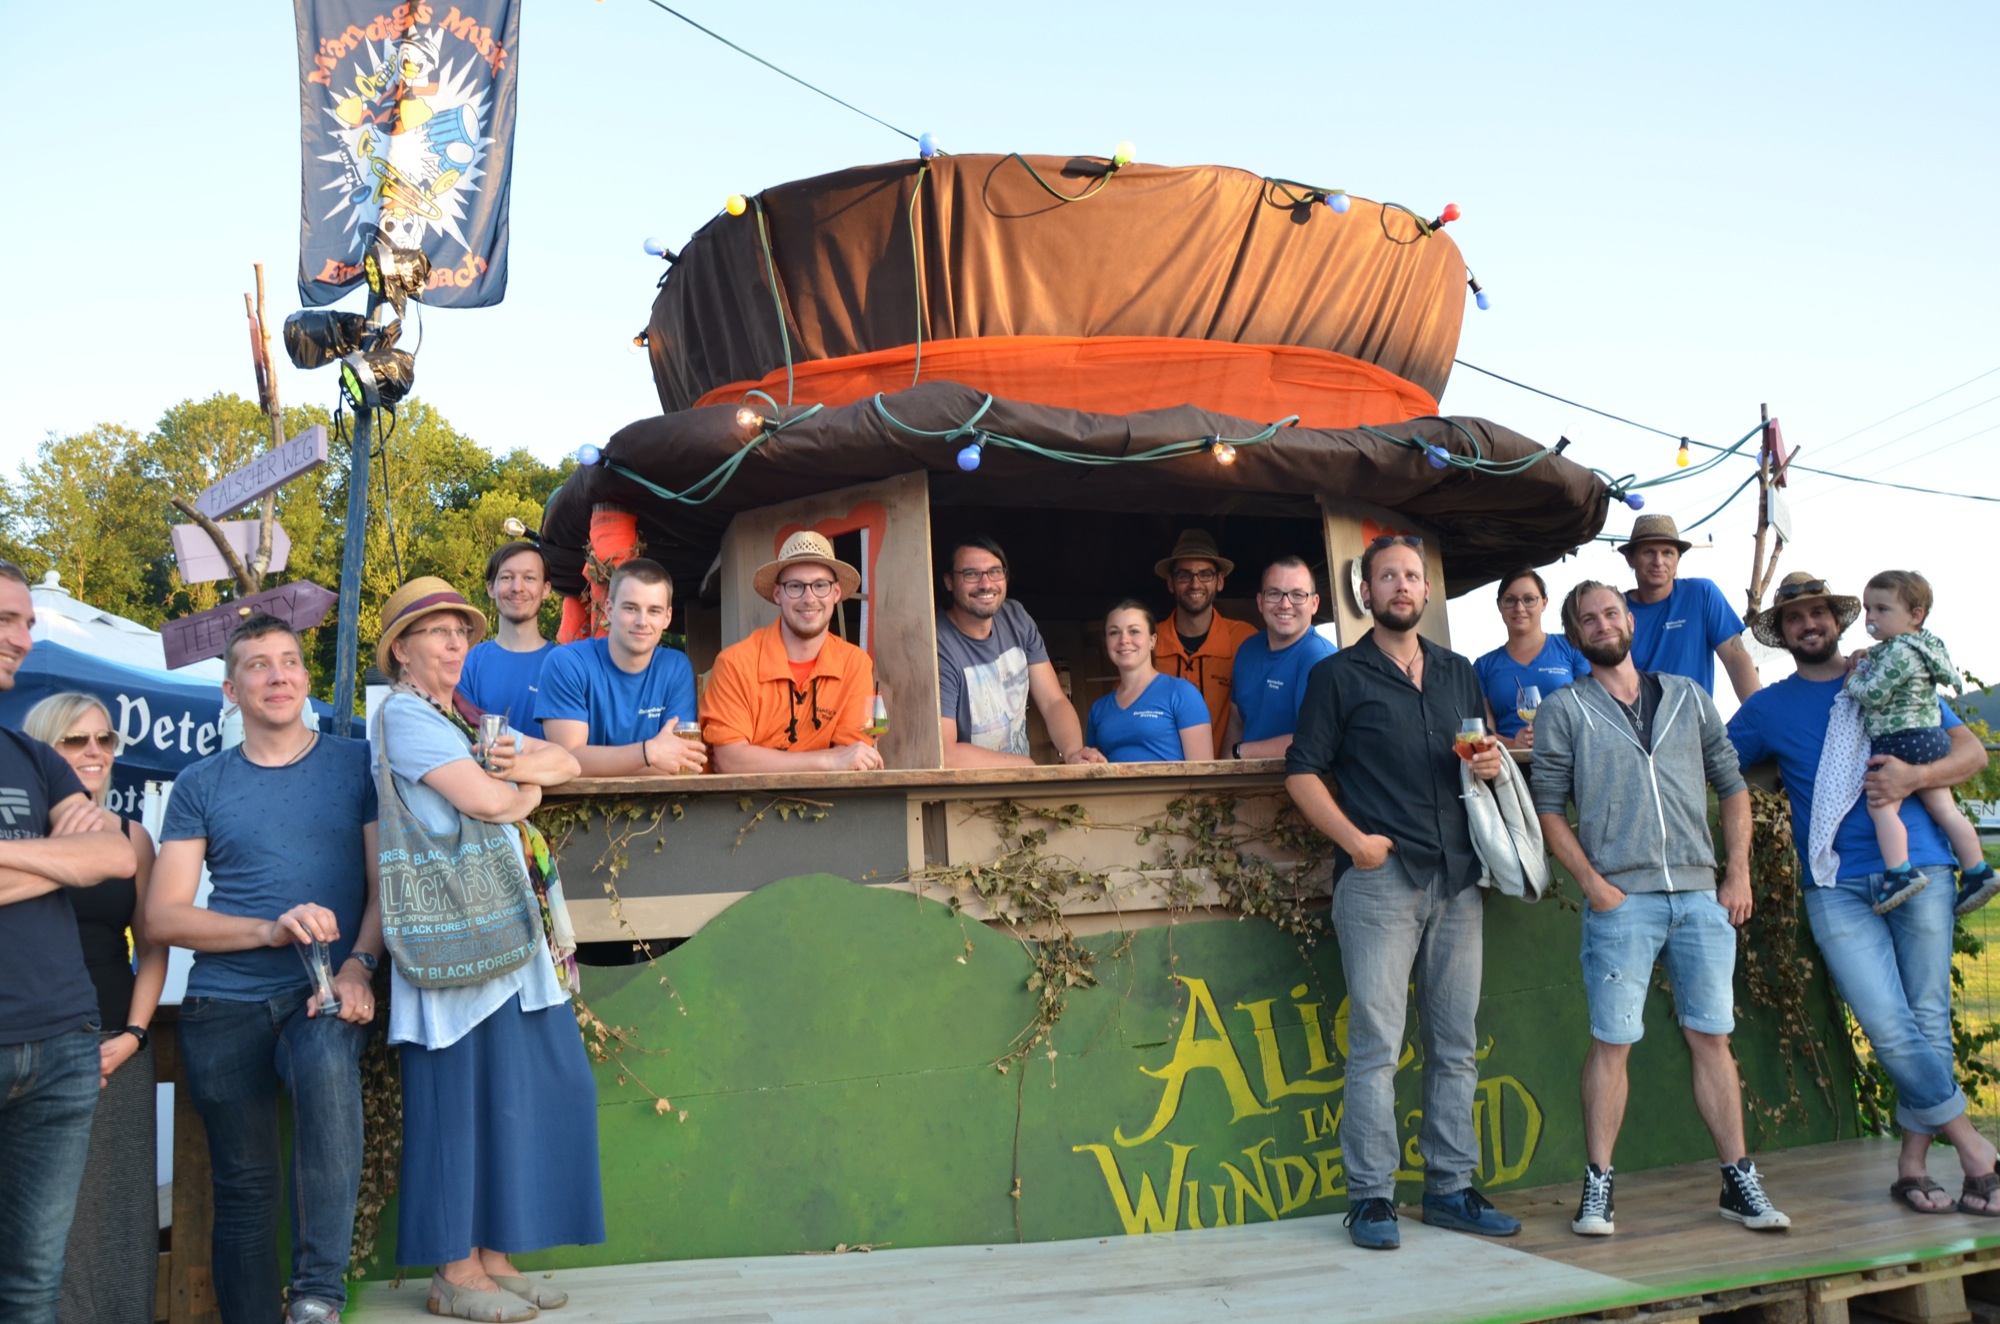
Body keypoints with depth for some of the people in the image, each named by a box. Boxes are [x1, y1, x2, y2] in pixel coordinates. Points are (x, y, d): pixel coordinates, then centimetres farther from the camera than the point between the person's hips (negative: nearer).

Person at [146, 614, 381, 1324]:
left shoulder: (356, 764, 6)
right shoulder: (201, 784, 9)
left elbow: (386, 882, 3)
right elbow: (162, 917, 3)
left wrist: (358, 965, -15)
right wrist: (270, 930, -12)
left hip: (325, 994, -2)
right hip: (224, 1005, 2)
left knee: (327, 1065, -34)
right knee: (245, 1189, 4)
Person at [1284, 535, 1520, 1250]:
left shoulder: (1459, 673, 19)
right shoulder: (1338, 675, 4)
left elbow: (1483, 755, 26)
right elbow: (1302, 771, 0)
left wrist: (1492, 763, 2)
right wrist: (1353, 838, -11)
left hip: (1458, 879, 5)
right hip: (1379, 877, -5)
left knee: (1457, 1044, 8)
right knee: (1376, 1045, -6)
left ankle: (1451, 1188, 18)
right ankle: (1371, 1197, 1)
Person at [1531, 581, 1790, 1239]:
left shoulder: (1688, 697, 14)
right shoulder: (1564, 710, 5)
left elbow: (1731, 785, 15)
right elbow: (1548, 808, 1)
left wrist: (1739, 873, 6)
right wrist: (1592, 882, -9)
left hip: (1701, 895, 3)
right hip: (1620, 899, -3)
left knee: (1711, 1037, 6)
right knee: (1611, 1042, -3)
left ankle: (1739, 1182, 14)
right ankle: (1598, 1186, 5)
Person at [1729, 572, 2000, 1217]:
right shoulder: (1767, 708, 14)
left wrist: (1915, 776, -8)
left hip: (1917, 869, 1)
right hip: (1836, 888, 0)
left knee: (1928, 1022, -1)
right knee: (1889, 1029, -11)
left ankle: (1911, 1168, 10)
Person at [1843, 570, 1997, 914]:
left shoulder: (1900, 651, -16)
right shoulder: (1919, 646, 15)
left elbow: (1873, 695, -19)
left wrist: (1854, 680, -1)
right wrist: (1867, 661, 17)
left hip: (1901, 741, -10)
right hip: (1932, 736, 10)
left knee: (1881, 807, -13)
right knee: (1943, 808, 13)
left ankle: (1899, 873, -22)